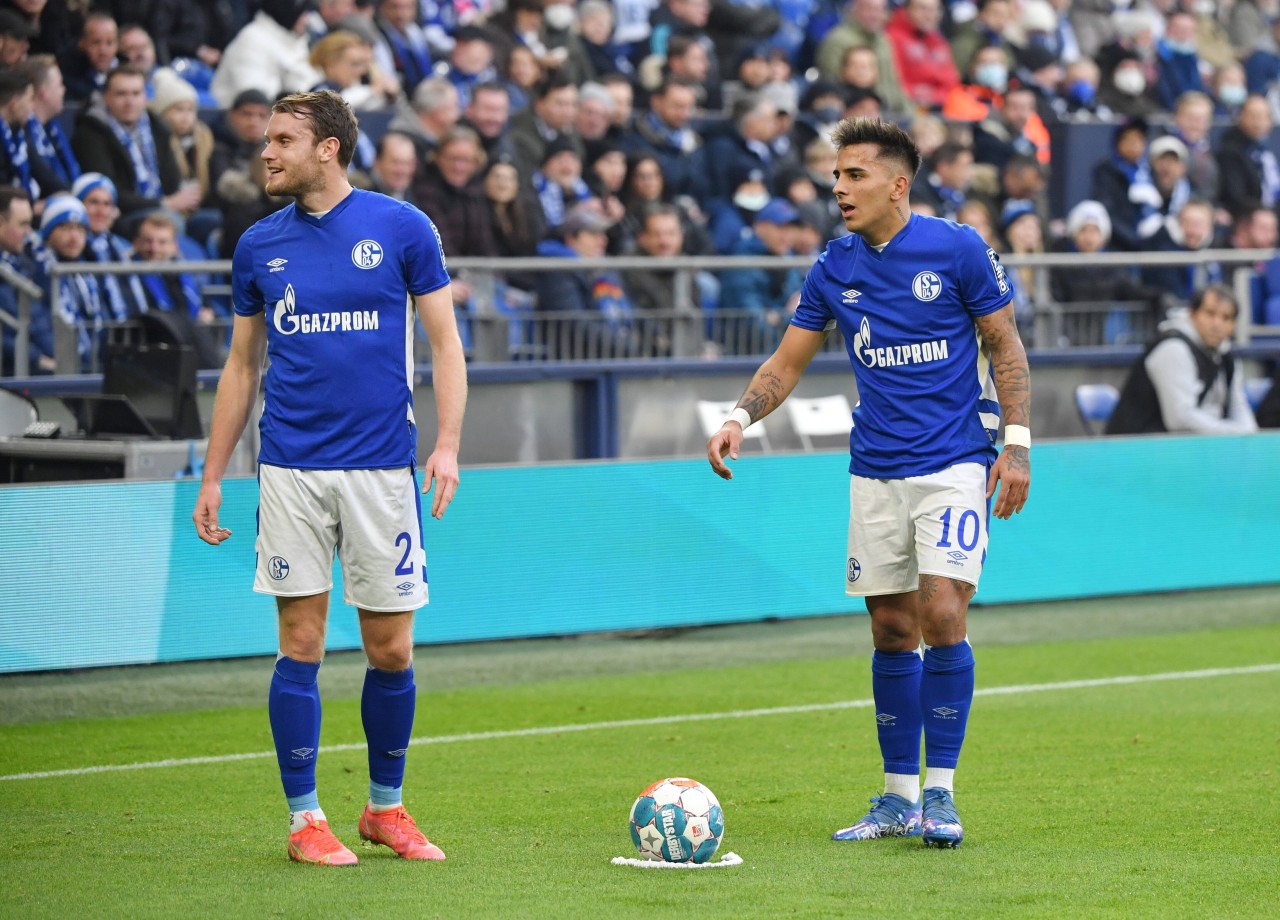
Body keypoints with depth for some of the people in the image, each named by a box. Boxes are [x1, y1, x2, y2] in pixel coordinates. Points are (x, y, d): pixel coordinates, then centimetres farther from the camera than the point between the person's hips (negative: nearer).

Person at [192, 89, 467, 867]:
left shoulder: (403, 228, -1)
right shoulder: (260, 246, 8)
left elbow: (445, 343, 2)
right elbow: (242, 366, 15)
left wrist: (448, 444, -11)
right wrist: (213, 477, 11)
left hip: (382, 466, -2)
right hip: (291, 471, 2)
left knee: (392, 650, 3)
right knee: (302, 645, -1)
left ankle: (387, 806, 19)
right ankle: (305, 818, 7)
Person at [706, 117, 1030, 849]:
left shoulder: (959, 250, -6)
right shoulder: (835, 267, 5)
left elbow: (1005, 345, 0)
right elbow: (789, 361, 11)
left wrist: (1017, 442, -8)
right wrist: (742, 418, -6)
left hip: (954, 463, -4)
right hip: (875, 472, 4)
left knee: (942, 615, -15)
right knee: (892, 631, 6)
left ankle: (940, 793, -7)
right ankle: (898, 797, 15)